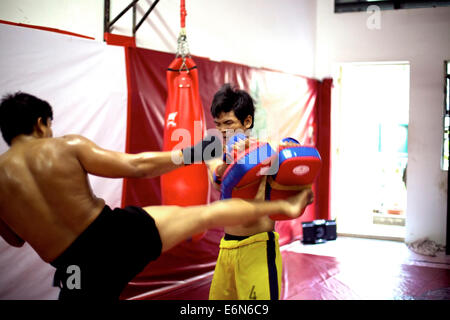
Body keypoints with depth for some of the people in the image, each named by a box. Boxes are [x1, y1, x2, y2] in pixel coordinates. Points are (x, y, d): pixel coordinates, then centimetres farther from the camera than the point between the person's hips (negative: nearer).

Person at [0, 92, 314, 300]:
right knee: (205, 214, 16)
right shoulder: (68, 146, -7)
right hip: (121, 234, -2)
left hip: (81, 273, 2)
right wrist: (191, 153, 6)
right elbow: (137, 165, -6)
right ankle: (284, 206, 29)